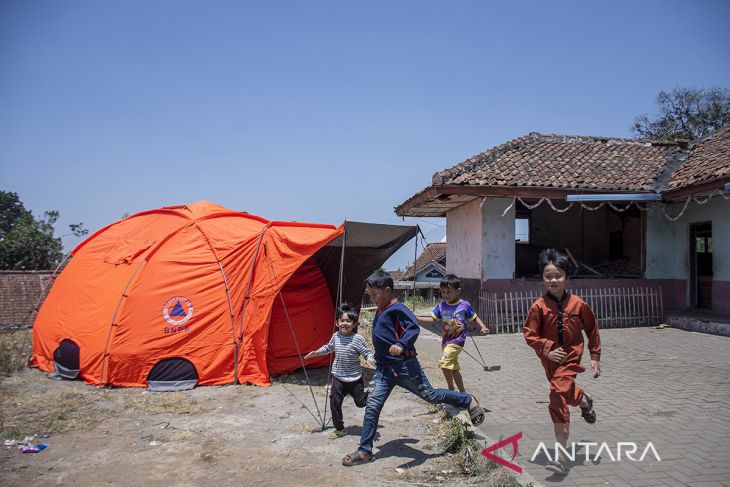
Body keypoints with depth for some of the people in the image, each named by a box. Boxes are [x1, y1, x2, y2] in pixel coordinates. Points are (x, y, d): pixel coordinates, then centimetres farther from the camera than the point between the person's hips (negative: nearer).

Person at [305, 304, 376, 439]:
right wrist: (316, 352, 15)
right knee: (334, 403, 1)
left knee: (361, 402, 5)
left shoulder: (357, 339, -17)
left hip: (354, 378, -4)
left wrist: (369, 360, -34)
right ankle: (339, 429, 18)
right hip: (338, 377, 4)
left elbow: (368, 352, -14)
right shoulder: (335, 336, -1)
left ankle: (368, 393, 40)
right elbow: (329, 347, 20)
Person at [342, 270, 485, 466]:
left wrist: (401, 345, -43)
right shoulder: (380, 311, 11)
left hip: (404, 366, -7)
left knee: (429, 395, 7)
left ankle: (468, 401, 29)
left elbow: (414, 327, -29)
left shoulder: (397, 309, -15)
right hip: (384, 368, 8)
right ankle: (365, 451, 6)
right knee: (372, 405, -1)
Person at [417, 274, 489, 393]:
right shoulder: (441, 306, 1)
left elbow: (474, 317, 4)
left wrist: (483, 327, -11)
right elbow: (433, 319, 3)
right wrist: (416, 318, -6)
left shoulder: (464, 305, -9)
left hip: (457, 340, -6)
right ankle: (462, 393, 31)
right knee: (454, 368, 15)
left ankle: (451, 389, -4)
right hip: (445, 340, 6)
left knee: (444, 362, -21)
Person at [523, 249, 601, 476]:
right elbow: (530, 334, -7)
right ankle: (584, 399, 60)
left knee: (558, 397, -18)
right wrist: (548, 349, -19)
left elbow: (592, 329, 4)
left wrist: (595, 357, 5)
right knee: (566, 392, 20)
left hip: (571, 357, -3)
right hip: (550, 359, 3)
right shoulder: (538, 307, -12)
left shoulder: (578, 304, -10)